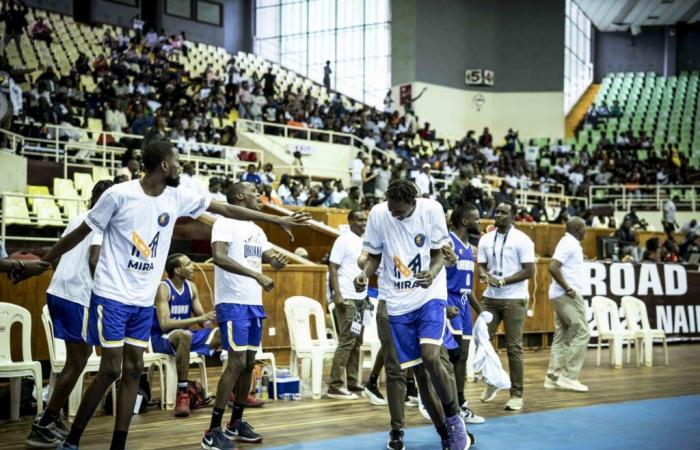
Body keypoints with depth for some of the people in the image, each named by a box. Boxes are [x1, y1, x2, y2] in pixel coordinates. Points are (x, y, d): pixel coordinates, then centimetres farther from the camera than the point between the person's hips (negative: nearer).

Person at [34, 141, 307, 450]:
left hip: (144, 300, 6)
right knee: (111, 370, -8)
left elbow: (225, 209, 8)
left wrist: (276, 220, 10)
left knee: (133, 370, 4)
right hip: (112, 295, -6)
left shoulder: (177, 198, 3)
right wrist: (42, 262, 5)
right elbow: (80, 233, -3)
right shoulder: (119, 194, -13)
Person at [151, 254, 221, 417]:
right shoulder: (163, 289, -16)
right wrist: (199, 318, -32)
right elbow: (164, 324, -28)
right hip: (161, 338, -7)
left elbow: (202, 318, 9)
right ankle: (182, 395, -35)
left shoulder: (191, 287, 5)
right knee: (184, 334, -40)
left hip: (184, 336, 7)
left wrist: (209, 319, -17)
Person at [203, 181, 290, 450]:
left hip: (254, 304, 9)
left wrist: (278, 261, -8)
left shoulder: (257, 230, 16)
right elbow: (219, 257, -25)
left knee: (249, 363, 11)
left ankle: (236, 423, 22)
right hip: (233, 304, -9)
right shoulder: (225, 223, -10)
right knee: (237, 363, -14)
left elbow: (270, 257, 18)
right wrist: (256, 275, -29)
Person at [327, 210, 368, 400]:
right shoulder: (344, 240, -8)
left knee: (357, 342, 10)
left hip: (361, 298, 8)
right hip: (347, 298, -8)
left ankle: (352, 382, 16)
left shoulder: (364, 242, 15)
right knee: (347, 341, -9)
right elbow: (333, 267, -12)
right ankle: (335, 385, -7)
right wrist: (337, 294, -20)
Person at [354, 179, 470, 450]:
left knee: (431, 358, -21)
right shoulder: (378, 214, -8)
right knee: (418, 371, 2)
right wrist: (365, 275, -17)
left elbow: (439, 254, -5)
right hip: (398, 303, 2)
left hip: (430, 295, -2)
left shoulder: (431, 210, -12)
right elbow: (374, 256, 4)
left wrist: (432, 273, -26)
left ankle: (453, 417, 3)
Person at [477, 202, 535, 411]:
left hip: (514, 299, -5)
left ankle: (516, 394, 4)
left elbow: (529, 271, -10)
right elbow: (482, 266, 12)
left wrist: (502, 281, -15)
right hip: (490, 297, 5)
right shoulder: (486, 239, 9)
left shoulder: (522, 240, -6)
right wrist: (486, 276, -12)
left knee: (514, 347, -3)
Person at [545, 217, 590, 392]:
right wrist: (568, 288, -21)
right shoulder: (569, 244, -14)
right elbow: (552, 267, -24)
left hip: (563, 296, 10)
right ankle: (568, 376, -8)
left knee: (562, 336, 9)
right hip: (568, 295, -10)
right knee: (581, 333, -8)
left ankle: (553, 377, 9)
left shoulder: (569, 243, 17)